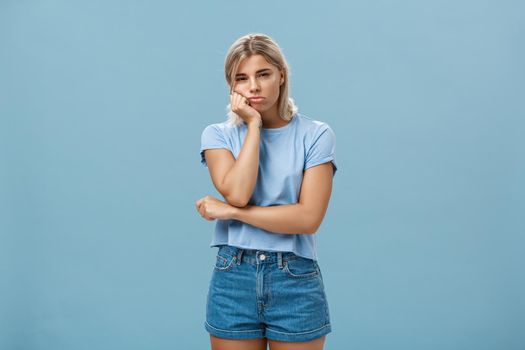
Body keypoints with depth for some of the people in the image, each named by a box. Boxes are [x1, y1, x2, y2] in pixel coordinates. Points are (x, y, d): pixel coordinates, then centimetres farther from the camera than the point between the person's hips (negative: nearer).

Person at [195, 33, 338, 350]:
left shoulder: (316, 134, -3)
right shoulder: (218, 135, 2)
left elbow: (309, 218, -13)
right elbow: (237, 193, -16)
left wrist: (230, 212, -12)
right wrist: (253, 125, -10)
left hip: (296, 281, -1)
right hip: (233, 279, 1)